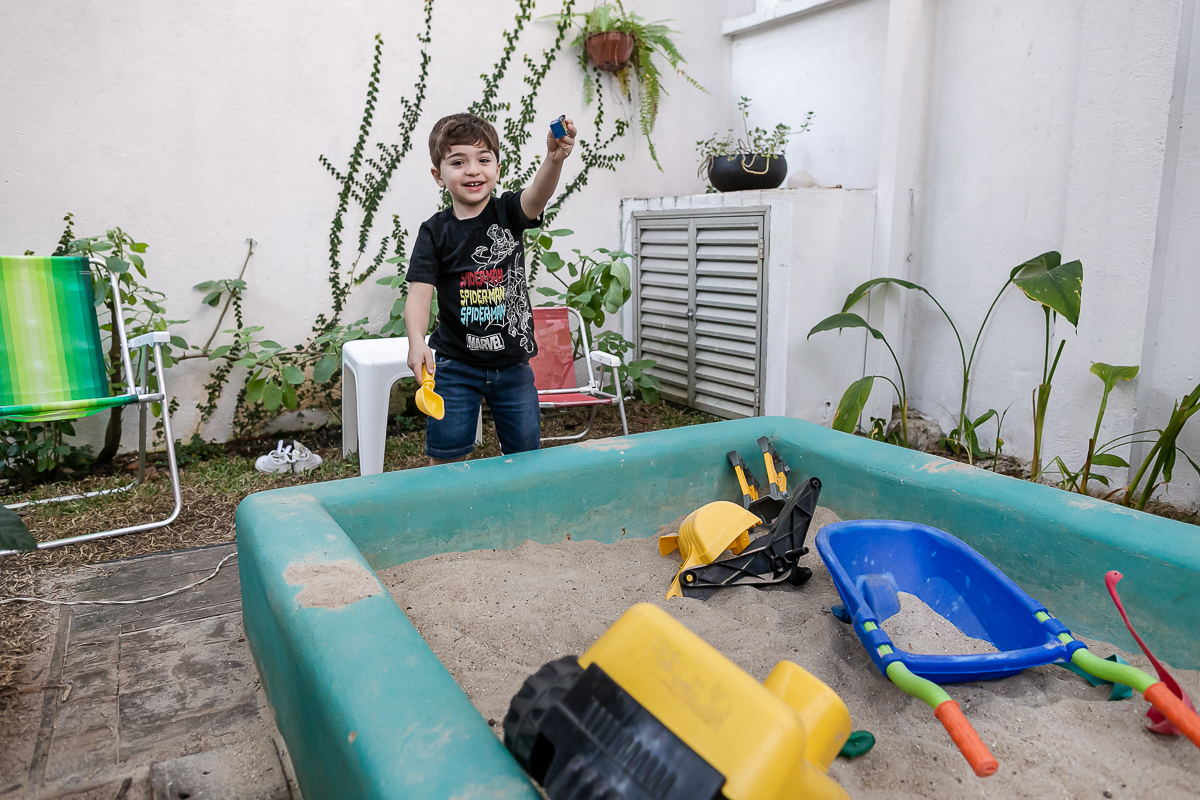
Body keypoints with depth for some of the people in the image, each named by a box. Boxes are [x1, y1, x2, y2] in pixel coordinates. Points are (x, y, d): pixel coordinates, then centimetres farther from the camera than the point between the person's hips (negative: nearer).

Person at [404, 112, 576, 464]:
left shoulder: (508, 212, -1)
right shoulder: (435, 231, -5)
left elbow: (537, 196, -23)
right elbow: (420, 291, -13)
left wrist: (554, 159, -45)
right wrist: (416, 341, -31)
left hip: (513, 363, 1)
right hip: (455, 365, -1)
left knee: (526, 452, 12)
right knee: (447, 457, 5)